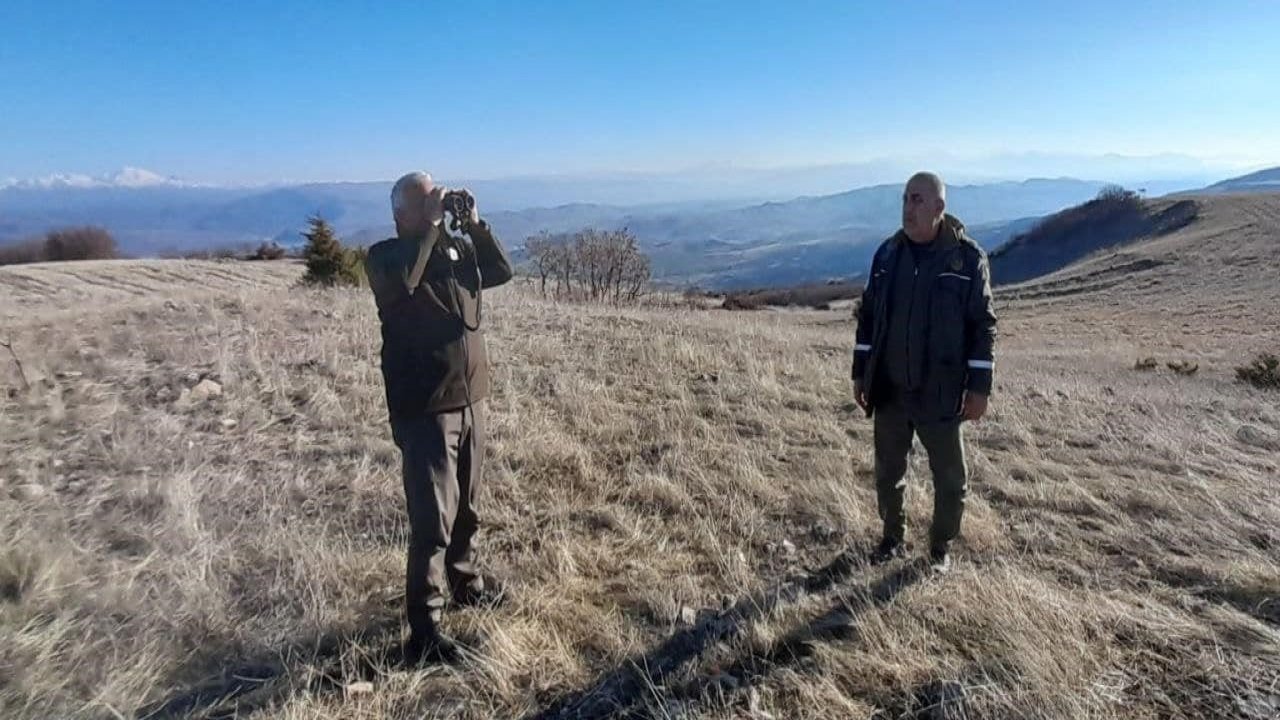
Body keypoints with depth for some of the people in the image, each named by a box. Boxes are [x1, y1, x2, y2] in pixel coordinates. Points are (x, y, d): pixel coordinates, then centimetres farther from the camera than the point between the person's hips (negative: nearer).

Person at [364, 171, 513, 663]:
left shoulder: (457, 249, 12)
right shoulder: (385, 257, -6)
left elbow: (501, 272, 4)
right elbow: (404, 281, -27)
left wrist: (474, 225, -5)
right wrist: (429, 228, -21)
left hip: (471, 399, 6)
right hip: (424, 409, -6)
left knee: (467, 509, 19)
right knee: (433, 520, -6)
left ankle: (464, 581, 40)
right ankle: (423, 629, 3)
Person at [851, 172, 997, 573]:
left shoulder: (967, 257, -8)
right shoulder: (888, 253, 3)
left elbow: (983, 325, -7)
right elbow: (867, 316, 9)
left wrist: (979, 388, -10)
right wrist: (860, 374, 8)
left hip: (940, 395, -3)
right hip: (888, 391, 4)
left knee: (950, 478, 11)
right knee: (888, 472, 15)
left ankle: (941, 548, 31)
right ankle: (893, 539, 35)